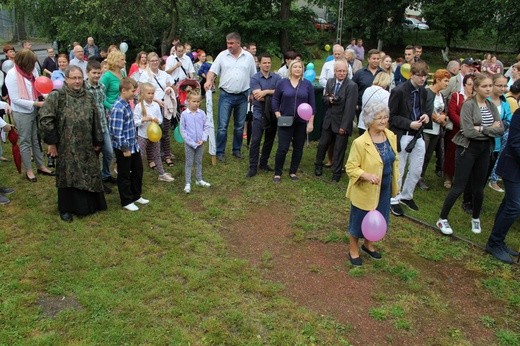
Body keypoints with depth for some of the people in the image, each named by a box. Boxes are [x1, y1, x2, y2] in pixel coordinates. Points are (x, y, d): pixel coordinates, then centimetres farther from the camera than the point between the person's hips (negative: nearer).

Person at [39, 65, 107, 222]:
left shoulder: (88, 97, 5)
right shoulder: (56, 96, -9)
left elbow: (96, 121, 8)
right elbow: (45, 119, -13)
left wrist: (97, 142, 8)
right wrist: (51, 142, -14)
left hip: (86, 146, 4)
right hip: (66, 146, -4)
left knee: (89, 174, 12)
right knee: (68, 175, 6)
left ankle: (90, 204, 30)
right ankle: (66, 209, 21)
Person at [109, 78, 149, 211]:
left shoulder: (127, 104, 6)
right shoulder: (118, 108, -23)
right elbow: (117, 131, -24)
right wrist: (125, 149, -20)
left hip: (133, 145, 9)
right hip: (123, 148, -9)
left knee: (138, 170, 19)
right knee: (124, 175, 7)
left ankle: (136, 196, 36)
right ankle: (126, 201, 22)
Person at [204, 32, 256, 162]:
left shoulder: (248, 56, 4)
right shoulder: (222, 55, 2)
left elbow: (254, 77, 8)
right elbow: (213, 70, -1)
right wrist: (209, 81, -21)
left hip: (243, 96, 2)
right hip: (226, 95, -1)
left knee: (240, 125, 11)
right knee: (222, 125, -4)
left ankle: (237, 149, 25)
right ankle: (220, 152, 5)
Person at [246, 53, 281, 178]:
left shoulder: (277, 77, 4)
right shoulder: (254, 78, -4)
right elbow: (258, 96, -16)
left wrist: (266, 91, -19)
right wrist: (274, 94, -10)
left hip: (273, 113, 3)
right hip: (259, 114, -3)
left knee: (269, 140, 12)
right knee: (255, 140, -6)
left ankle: (263, 163, 27)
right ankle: (253, 167, 1)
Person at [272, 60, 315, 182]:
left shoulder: (307, 84, 2)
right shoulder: (283, 82, 0)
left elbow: (312, 104, 2)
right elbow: (275, 99, 7)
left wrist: (310, 122, -3)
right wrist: (277, 113, -7)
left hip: (302, 122, 2)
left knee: (298, 148, 9)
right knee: (283, 148, -4)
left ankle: (293, 172, 23)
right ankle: (277, 173, 10)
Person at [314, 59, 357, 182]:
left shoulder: (352, 86, -16)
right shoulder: (330, 81, 3)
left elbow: (350, 108, -17)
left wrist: (344, 126, -17)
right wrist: (329, 99, -13)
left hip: (342, 122, -5)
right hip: (329, 120, 5)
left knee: (339, 149, 5)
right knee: (322, 144, 14)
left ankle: (336, 173, 20)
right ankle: (318, 166, 37)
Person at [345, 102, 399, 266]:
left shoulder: (391, 136, -3)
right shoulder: (360, 143, -24)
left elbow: (394, 160, 11)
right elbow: (351, 167, -20)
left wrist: (395, 182, 10)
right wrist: (367, 175, -36)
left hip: (385, 189, 6)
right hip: (365, 191, -6)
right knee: (359, 220, 11)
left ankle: (368, 244, 47)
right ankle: (353, 250, 34)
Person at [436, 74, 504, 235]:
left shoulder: (492, 106, 7)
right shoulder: (468, 105, -11)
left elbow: (501, 129, -2)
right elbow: (468, 131, -20)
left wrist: (482, 129, -16)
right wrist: (491, 129, -10)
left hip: (485, 150, 6)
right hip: (468, 149, -6)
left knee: (479, 188, 14)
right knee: (459, 187, -3)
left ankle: (475, 218, 34)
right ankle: (442, 219, 11)